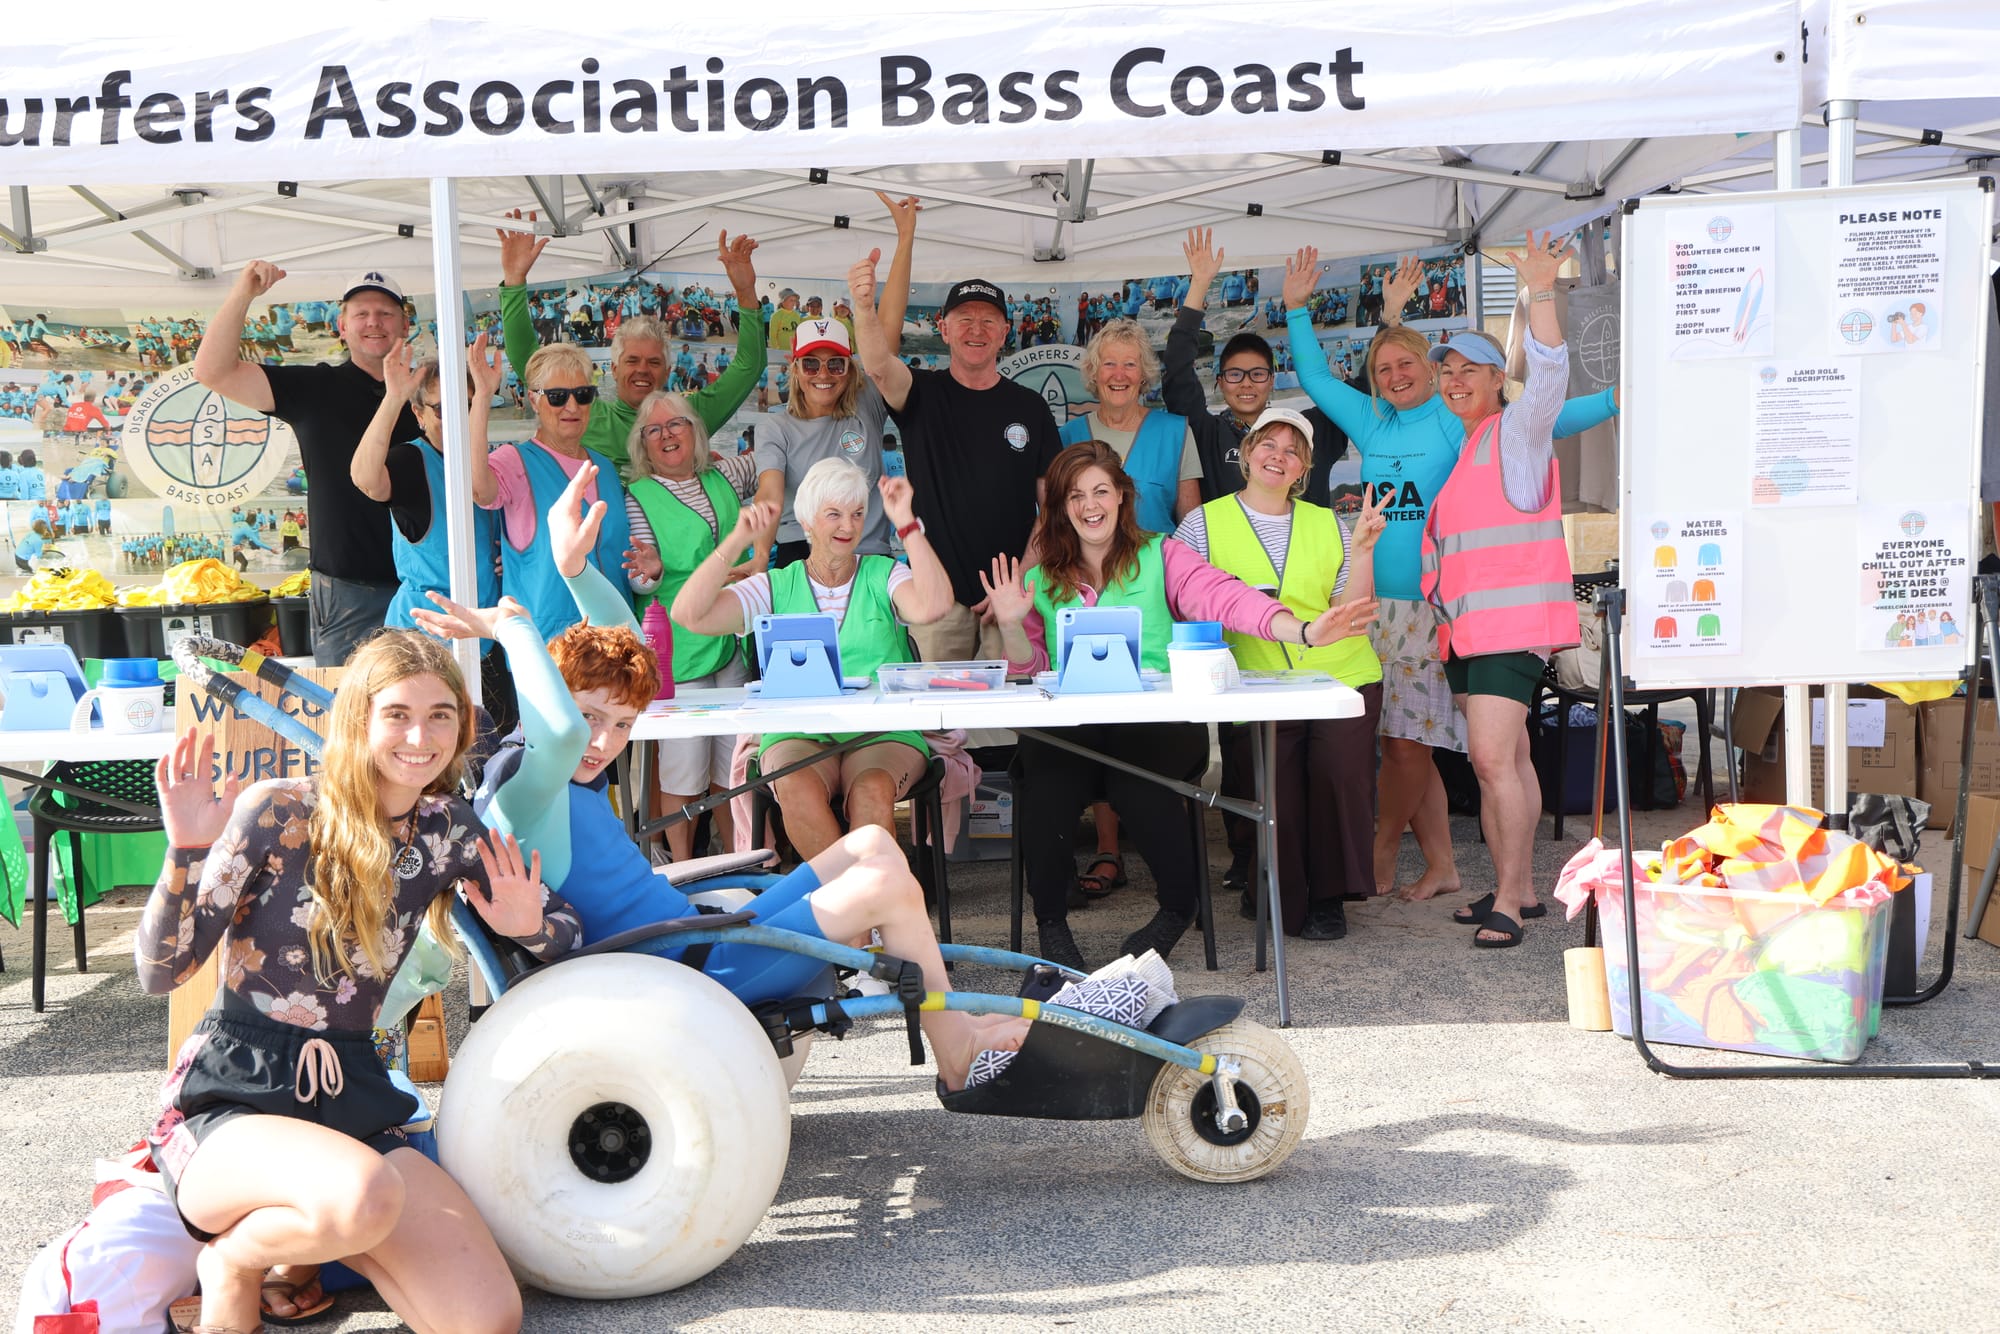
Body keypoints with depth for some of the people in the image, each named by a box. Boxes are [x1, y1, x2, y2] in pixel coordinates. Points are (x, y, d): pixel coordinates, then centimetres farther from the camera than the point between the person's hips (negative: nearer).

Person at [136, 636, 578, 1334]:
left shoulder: (447, 830, 5)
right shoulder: (278, 811, -8)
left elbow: (564, 926, 15)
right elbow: (161, 973, -9)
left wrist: (528, 927, -8)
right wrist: (188, 850, -24)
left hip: (352, 1105, 5)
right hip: (229, 1100, -4)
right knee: (365, 1196, -38)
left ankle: (310, 1236, 11)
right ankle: (231, 1261, -3)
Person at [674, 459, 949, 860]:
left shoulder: (884, 577, 10)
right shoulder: (777, 588, 11)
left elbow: (932, 607, -13)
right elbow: (689, 615, -1)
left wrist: (905, 523, -11)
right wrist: (737, 540, -6)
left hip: (883, 734, 0)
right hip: (798, 734, 1)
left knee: (872, 790, -34)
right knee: (797, 789, -33)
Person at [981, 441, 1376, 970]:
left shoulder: (1160, 558, 10)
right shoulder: (1039, 580, 18)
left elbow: (1224, 597, -6)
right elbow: (1031, 669, 19)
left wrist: (1303, 631, -22)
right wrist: (1012, 626, -2)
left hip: (1157, 716, -2)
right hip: (1068, 722, 2)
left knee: (1136, 784, -34)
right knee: (1046, 789, -30)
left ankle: (1178, 907, -3)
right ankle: (1050, 920, -2)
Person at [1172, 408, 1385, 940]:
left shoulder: (1329, 525, 13)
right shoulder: (1203, 524, 7)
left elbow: (1352, 610, 6)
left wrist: (1363, 547, -4)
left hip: (1343, 679, 2)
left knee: (1341, 773, -19)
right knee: (1275, 800, -11)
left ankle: (1328, 897, 2)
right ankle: (1280, 900, 18)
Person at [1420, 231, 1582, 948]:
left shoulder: (1518, 430, -2)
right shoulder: (1459, 446, 20)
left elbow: (1547, 372, -21)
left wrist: (1540, 293, -31)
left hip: (1513, 620, -8)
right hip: (1466, 626, 8)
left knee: (1492, 757, -16)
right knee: (1507, 758, 12)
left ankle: (1506, 900, -10)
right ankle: (1520, 889, 19)